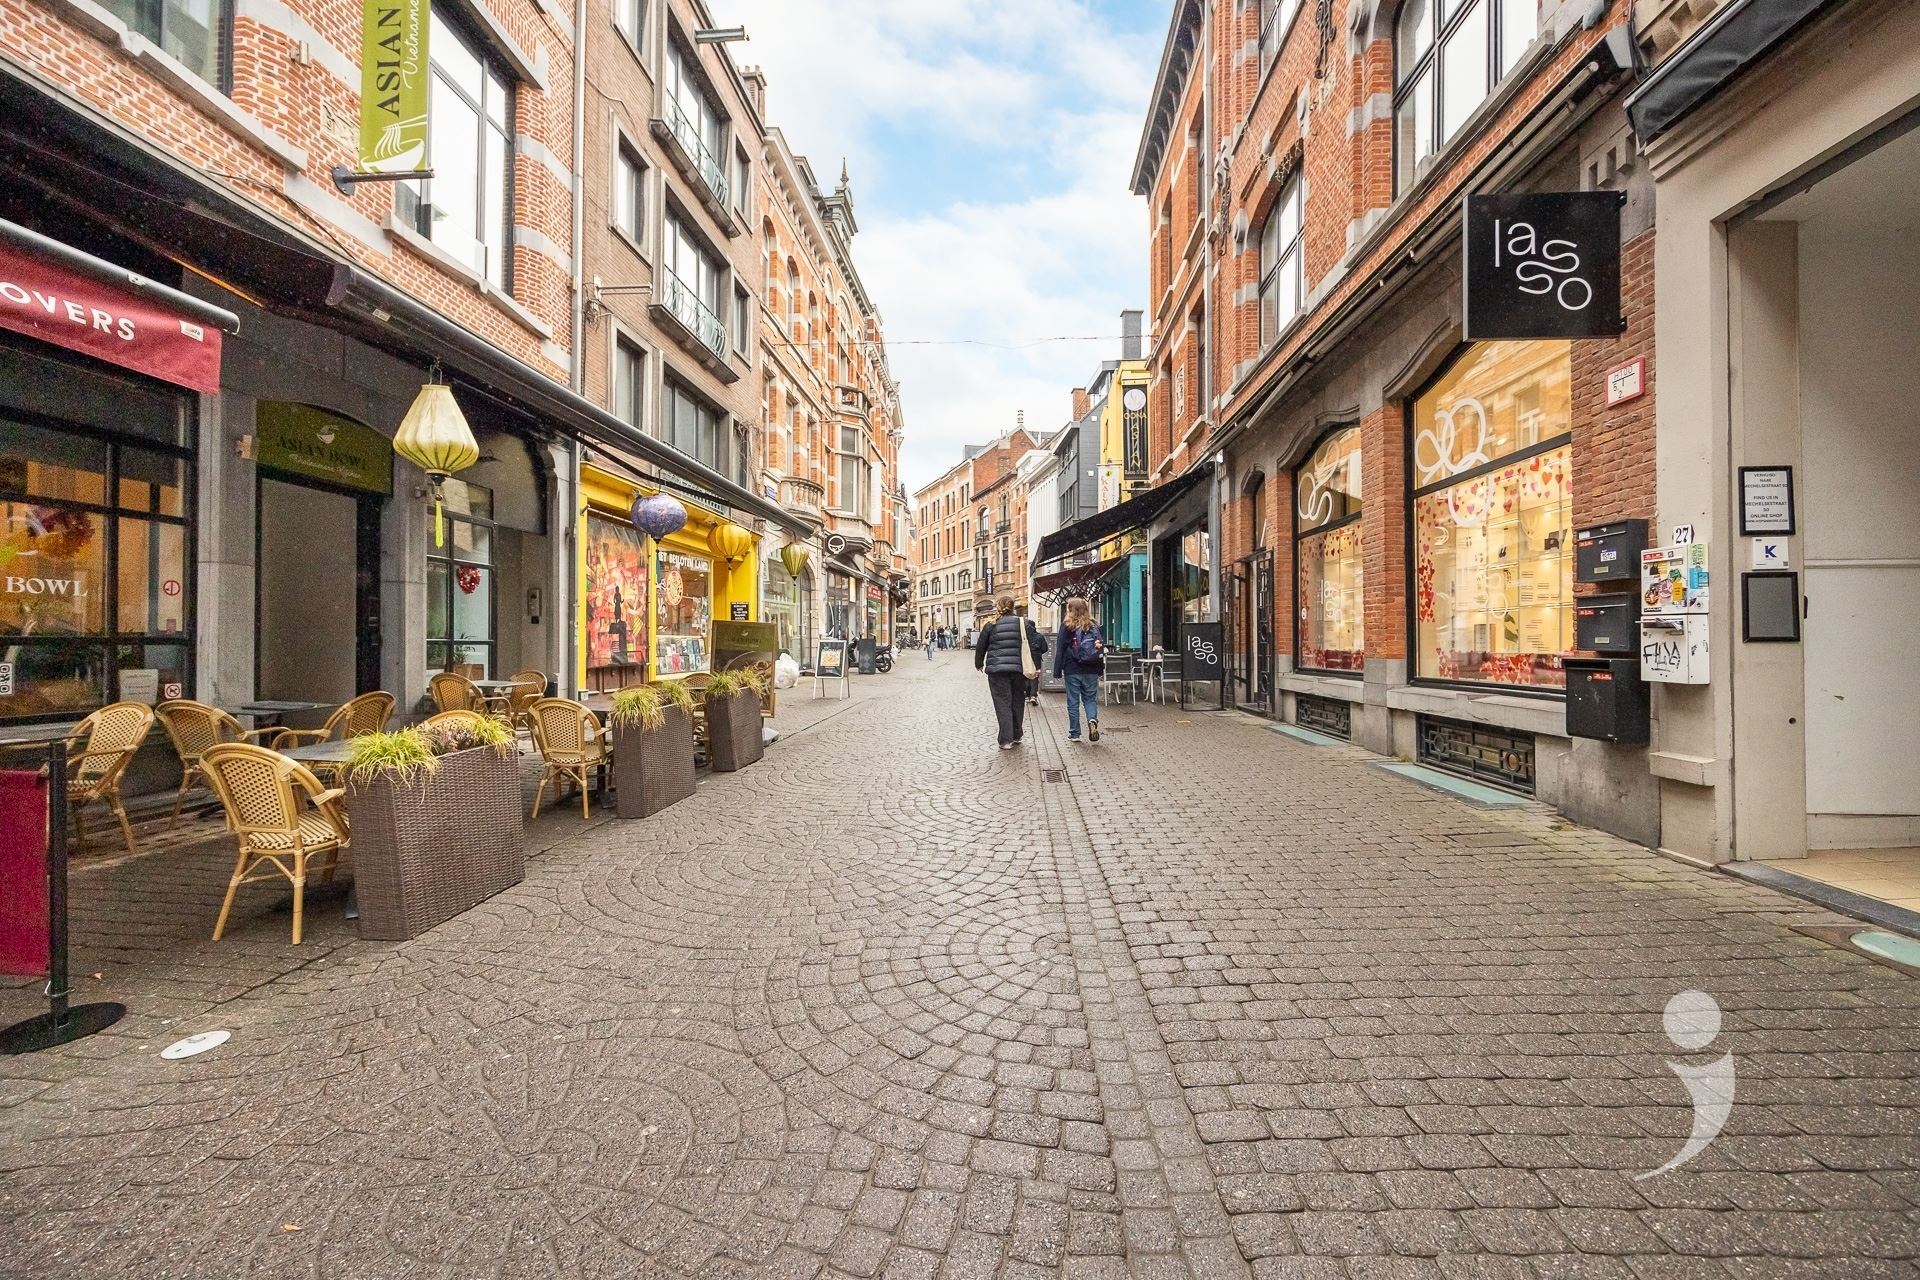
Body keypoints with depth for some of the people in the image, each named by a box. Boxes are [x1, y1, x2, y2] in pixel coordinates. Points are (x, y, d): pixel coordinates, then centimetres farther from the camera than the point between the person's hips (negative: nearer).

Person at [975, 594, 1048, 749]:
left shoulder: (991, 625, 1)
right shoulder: (1023, 623, 3)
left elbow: (980, 647, 9)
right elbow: (1036, 644, -2)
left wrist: (979, 664, 25)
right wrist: (1036, 665, 5)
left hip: (997, 670, -2)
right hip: (1018, 670, 2)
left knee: (1003, 704, 1)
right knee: (1018, 702, 17)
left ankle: (1006, 740, -3)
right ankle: (1016, 735, 29)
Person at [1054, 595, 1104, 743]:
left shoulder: (1066, 626, -5)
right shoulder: (1093, 627, 5)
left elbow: (1060, 649, -6)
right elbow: (1101, 649, 7)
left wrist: (1057, 671, -2)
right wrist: (1100, 671, 13)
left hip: (1072, 670, -2)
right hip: (1091, 671, 3)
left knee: (1073, 702, 6)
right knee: (1090, 698, 13)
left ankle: (1074, 733, 11)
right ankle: (1092, 720, -14)